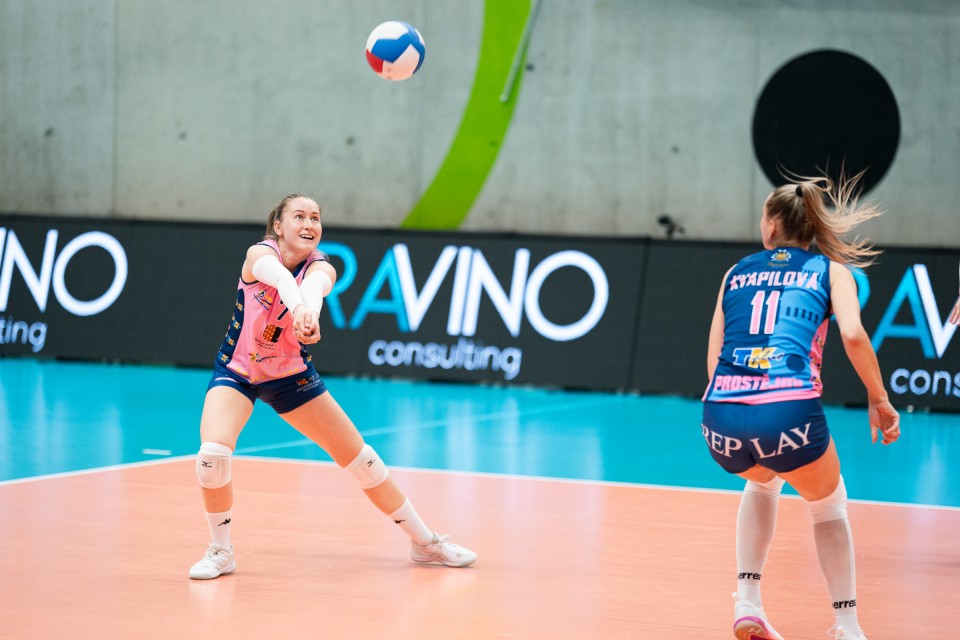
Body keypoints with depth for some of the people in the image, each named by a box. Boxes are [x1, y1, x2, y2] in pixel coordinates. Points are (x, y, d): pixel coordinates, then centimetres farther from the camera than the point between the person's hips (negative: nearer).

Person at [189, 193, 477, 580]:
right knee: (213, 452, -28)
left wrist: (310, 310, -66)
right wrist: (298, 309, -68)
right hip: (235, 372, -3)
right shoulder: (260, 253, -19)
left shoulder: (321, 266, -14)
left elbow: (313, 285, -41)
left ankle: (425, 542, 21)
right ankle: (220, 551, -5)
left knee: (359, 455, 4)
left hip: (290, 375, 3)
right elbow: (280, 277, -45)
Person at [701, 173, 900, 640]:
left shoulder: (737, 273, 24)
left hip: (722, 416, 3)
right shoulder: (830, 269, 16)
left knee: (763, 482, 37)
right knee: (828, 505, 26)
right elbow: (853, 335, -2)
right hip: (788, 412, -3)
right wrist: (879, 400, 8)